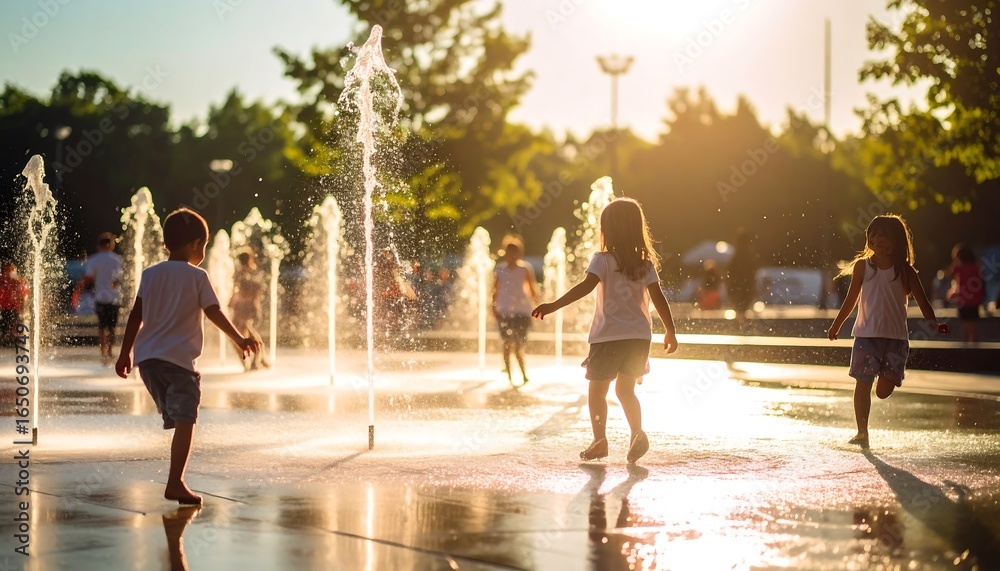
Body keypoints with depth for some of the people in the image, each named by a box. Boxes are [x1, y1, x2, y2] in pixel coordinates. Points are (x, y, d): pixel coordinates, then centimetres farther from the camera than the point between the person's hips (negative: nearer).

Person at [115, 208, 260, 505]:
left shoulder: (150, 274, 11)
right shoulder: (197, 276, -2)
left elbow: (136, 316, 10)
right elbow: (214, 313, -5)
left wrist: (125, 353, 14)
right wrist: (239, 339, 4)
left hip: (147, 358, 6)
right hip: (180, 358, -6)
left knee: (175, 419, 15)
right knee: (185, 421, -7)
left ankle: (176, 480, 15)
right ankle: (175, 483, -16)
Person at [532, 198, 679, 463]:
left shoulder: (603, 260, -8)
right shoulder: (646, 263, 4)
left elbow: (586, 286, -23)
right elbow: (658, 298, 2)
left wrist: (554, 305, -26)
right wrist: (671, 331, 11)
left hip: (609, 336, -4)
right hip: (639, 335, 4)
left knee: (597, 391, 10)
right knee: (626, 390, 16)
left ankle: (600, 440, 1)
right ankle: (637, 433, -4)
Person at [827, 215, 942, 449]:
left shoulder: (905, 271, 2)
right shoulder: (863, 266, 4)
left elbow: (922, 300, -1)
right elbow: (852, 299, 12)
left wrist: (932, 322, -18)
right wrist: (837, 325, 12)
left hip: (896, 337, 0)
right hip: (866, 334, 0)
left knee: (884, 391, -5)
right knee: (863, 384, -2)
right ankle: (862, 432, 6)